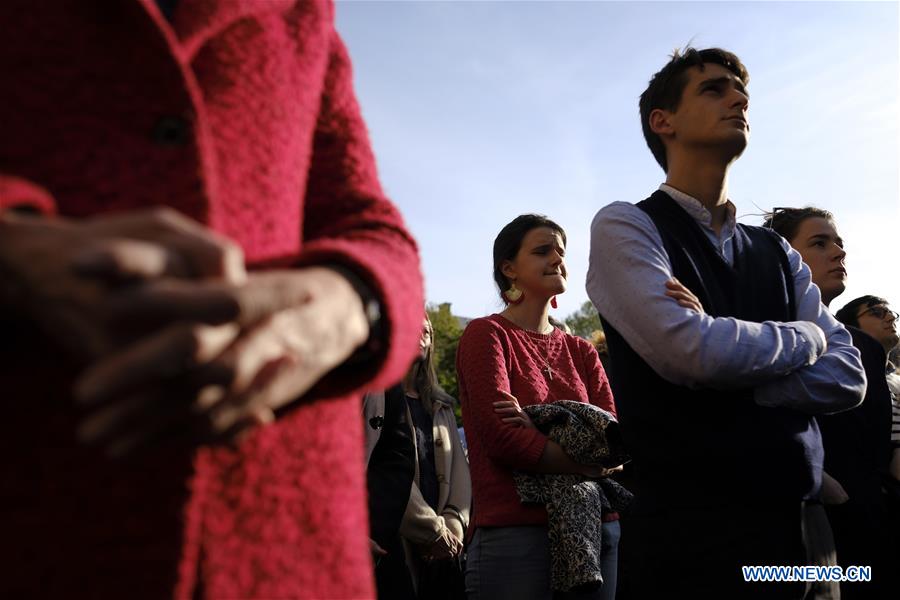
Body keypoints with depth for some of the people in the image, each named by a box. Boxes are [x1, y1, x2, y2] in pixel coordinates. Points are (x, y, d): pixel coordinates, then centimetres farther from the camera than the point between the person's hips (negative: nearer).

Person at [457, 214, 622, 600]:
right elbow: (502, 437, -13)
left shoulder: (582, 352, 15)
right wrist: (593, 463, -8)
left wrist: (541, 432, -16)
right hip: (514, 534, -5)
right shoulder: (487, 334, -2)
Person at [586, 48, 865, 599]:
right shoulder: (625, 226, -6)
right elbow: (695, 352, -21)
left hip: (797, 526, 6)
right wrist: (807, 337, -2)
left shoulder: (778, 254, 13)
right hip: (692, 531, -6)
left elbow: (847, 377, 2)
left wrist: (731, 381, -15)